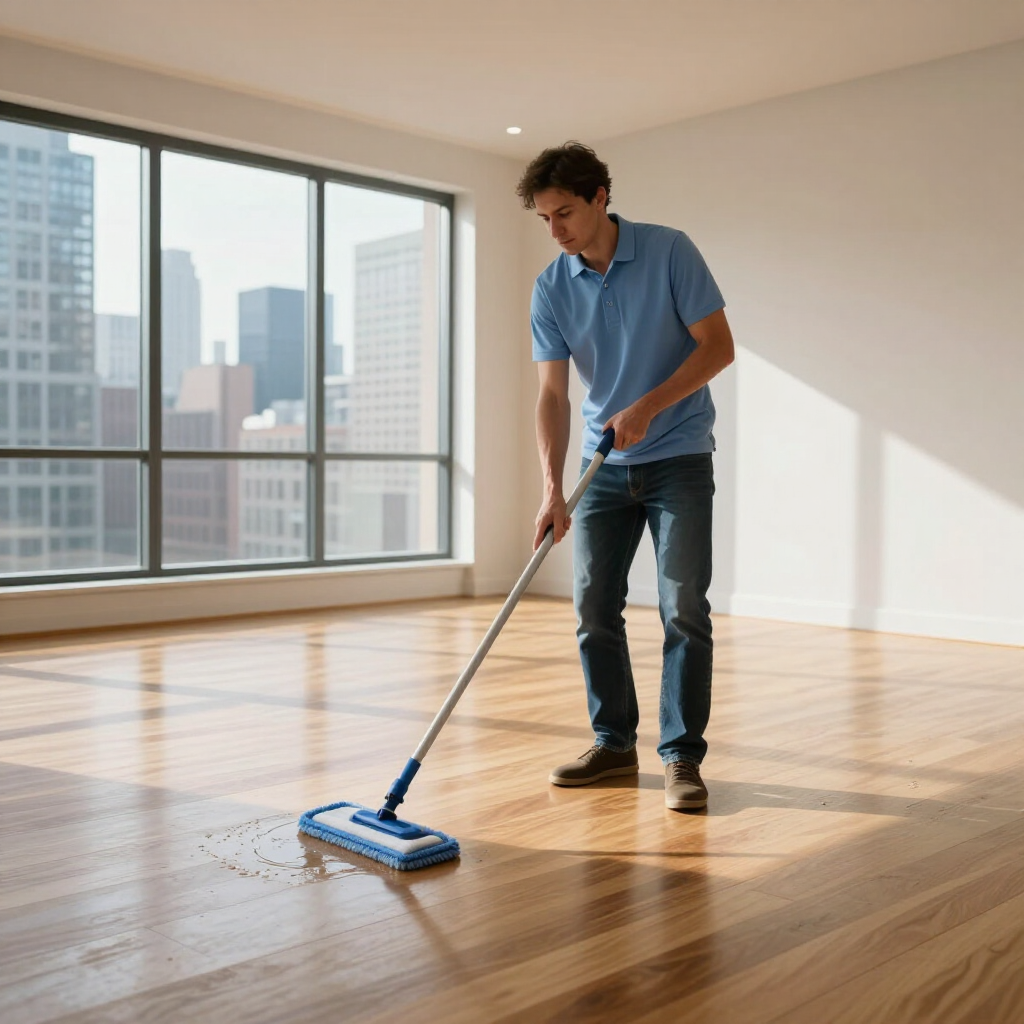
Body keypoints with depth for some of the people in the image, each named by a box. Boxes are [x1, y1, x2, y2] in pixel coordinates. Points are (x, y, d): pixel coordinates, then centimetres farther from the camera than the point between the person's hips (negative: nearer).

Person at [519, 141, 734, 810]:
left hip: (679, 459, -4)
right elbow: (554, 393, -6)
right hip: (604, 465, 4)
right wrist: (553, 488, -16)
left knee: (684, 609, -7)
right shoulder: (551, 289, -2)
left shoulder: (670, 252, -11)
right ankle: (614, 744, 18)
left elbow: (718, 345, -12)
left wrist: (647, 406, -23)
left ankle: (683, 757, 2)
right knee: (595, 608, 4)